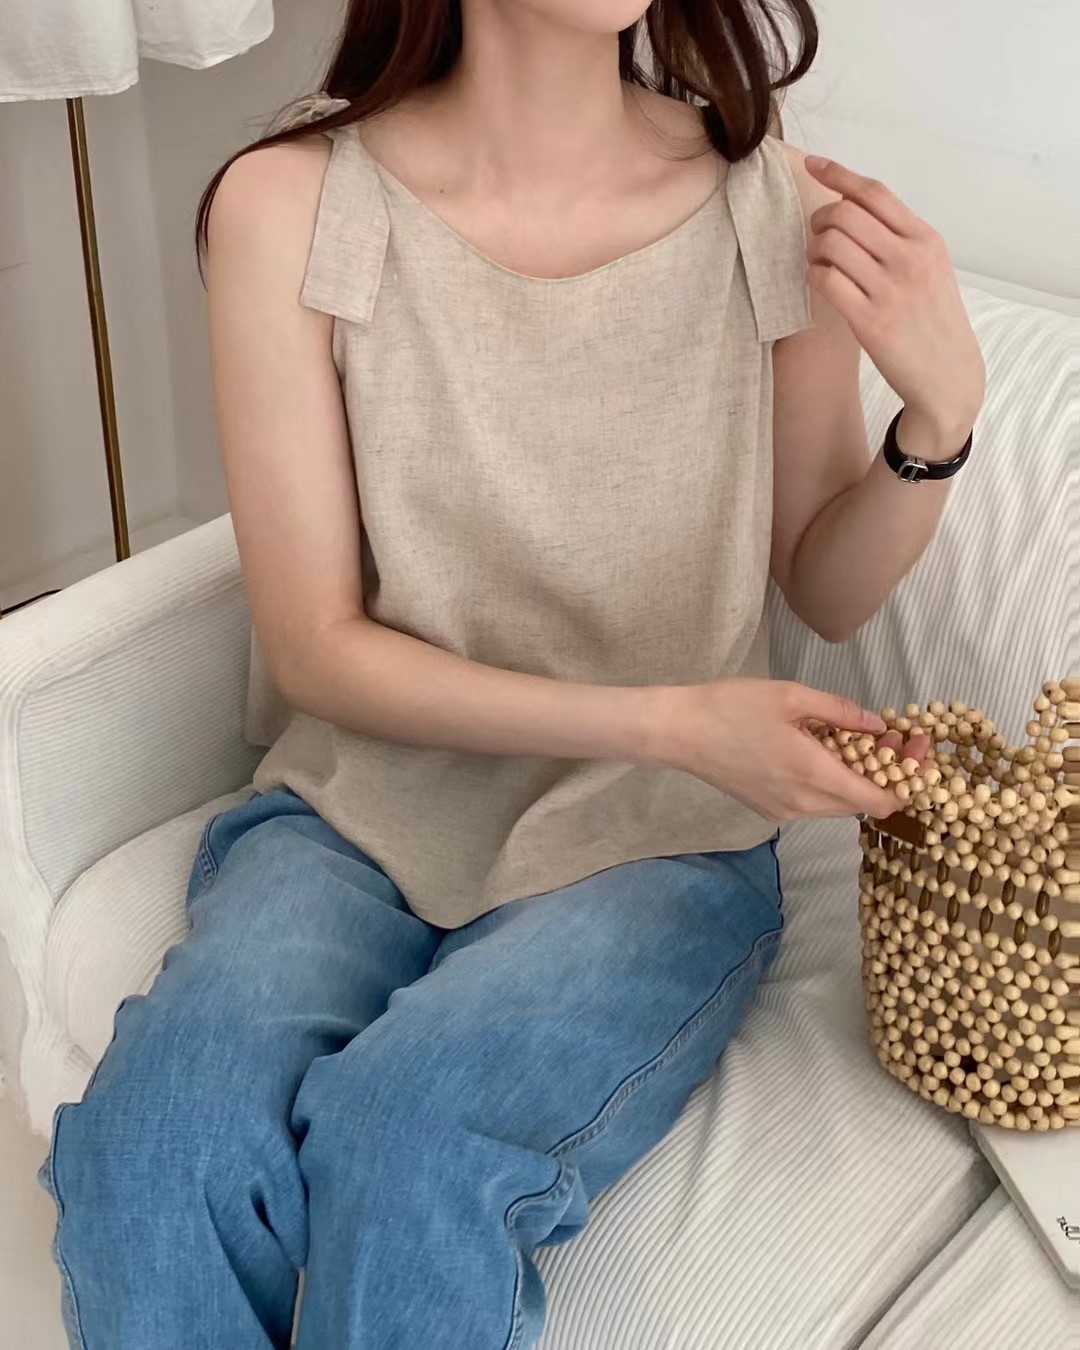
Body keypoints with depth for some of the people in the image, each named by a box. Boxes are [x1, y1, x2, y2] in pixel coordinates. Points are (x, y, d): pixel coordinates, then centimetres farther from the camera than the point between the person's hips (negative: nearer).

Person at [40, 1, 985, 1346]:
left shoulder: (776, 209, -7)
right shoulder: (291, 203, -9)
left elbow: (826, 592, 7)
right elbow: (315, 644, -8)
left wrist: (941, 410, -13)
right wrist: (671, 722, -18)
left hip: (650, 847, 0)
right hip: (359, 815, 1)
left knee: (406, 1145, -29)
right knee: (164, 1125, -29)